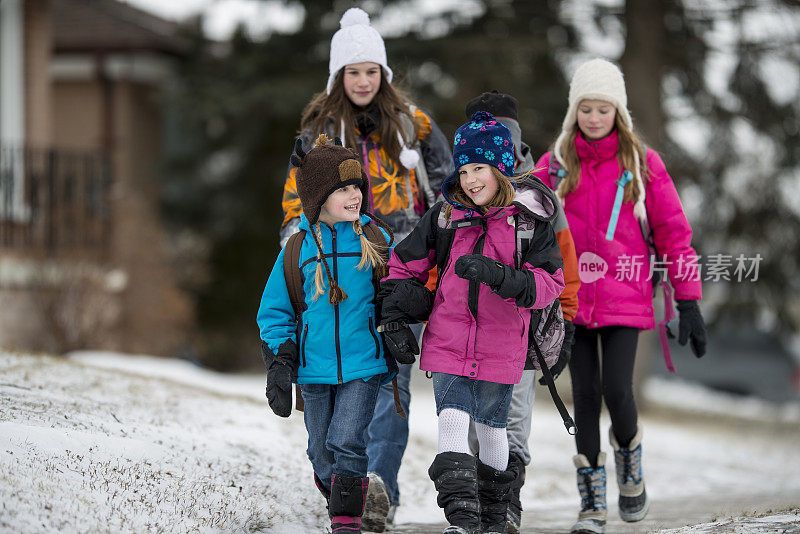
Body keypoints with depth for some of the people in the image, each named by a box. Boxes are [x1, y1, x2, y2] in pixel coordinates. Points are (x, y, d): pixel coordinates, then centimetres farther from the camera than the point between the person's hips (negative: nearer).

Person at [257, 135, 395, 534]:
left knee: (346, 442, -16)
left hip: (363, 365, -2)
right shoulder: (298, 248, 1)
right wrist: (279, 363, -1)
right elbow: (274, 310, 7)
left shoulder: (376, 241, 0)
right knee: (322, 453, 9)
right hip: (314, 368, 2)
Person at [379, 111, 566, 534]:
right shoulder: (445, 215, 0)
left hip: (500, 347, -1)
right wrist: (396, 322, 5)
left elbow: (548, 284, -12)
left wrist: (494, 274, -26)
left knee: (491, 428, 12)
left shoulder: (531, 221, -5)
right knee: (451, 423, -13)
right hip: (448, 340, 1)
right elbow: (404, 265, 10)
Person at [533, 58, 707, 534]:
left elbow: (673, 231, 2)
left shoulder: (643, 163, 1)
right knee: (585, 394, 1)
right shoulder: (555, 165, 6)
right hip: (572, 297, 2)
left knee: (617, 390, -14)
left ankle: (631, 467, 18)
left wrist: (689, 301, -2)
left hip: (625, 298, -2)